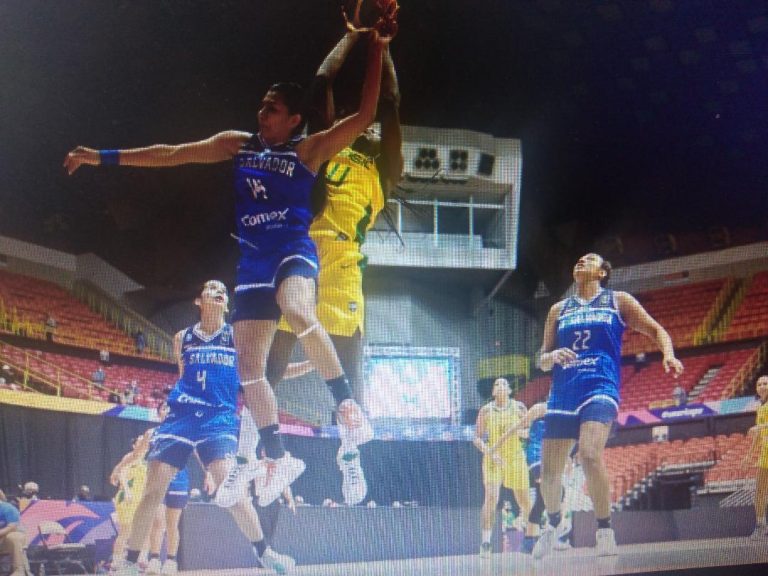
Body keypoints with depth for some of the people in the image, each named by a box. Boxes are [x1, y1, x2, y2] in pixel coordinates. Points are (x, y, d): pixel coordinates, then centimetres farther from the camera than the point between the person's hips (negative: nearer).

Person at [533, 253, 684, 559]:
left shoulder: (618, 301, 10)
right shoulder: (559, 309, 18)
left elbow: (656, 330, 9)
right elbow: (542, 361, 18)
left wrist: (668, 354, -11)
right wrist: (553, 356, -6)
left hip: (600, 387, -4)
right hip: (562, 393, 4)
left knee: (590, 453, -28)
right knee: (549, 468, 4)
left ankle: (605, 531, -16)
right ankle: (553, 523, 32)